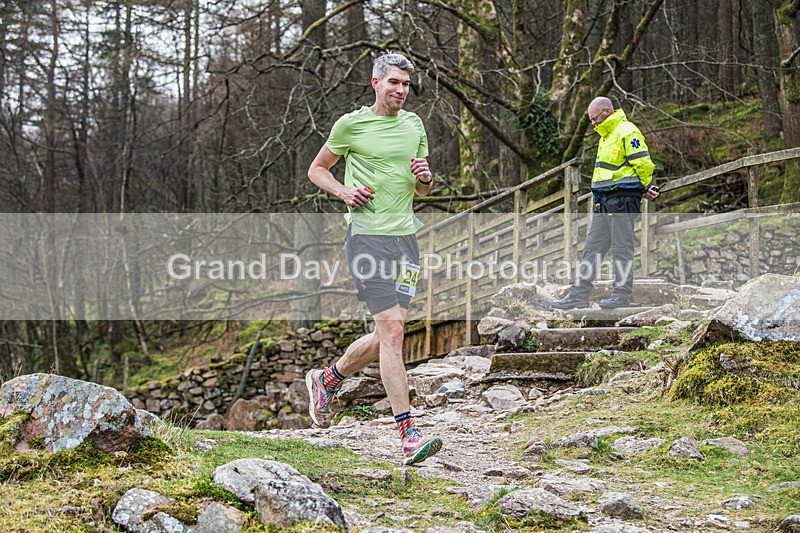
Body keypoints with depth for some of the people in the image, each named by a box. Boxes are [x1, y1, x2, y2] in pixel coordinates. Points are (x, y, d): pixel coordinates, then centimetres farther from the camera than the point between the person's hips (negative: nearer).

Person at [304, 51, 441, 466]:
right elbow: (317, 169, 11)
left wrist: (425, 177, -1)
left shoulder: (414, 125, 15)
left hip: (405, 235, 6)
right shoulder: (351, 124, 0)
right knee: (392, 330, -14)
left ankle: (327, 379, 35)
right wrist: (343, 190, -7)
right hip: (367, 234, -6)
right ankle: (408, 435, -14)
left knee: (385, 337, 8)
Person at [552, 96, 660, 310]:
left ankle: (622, 294, 3)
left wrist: (646, 190, -1)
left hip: (622, 199, -10)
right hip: (605, 202, 10)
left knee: (622, 248, -4)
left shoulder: (627, 132, -11)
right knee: (593, 247, 8)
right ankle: (579, 294, 9)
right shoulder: (606, 135, 21)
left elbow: (644, 164, -15)